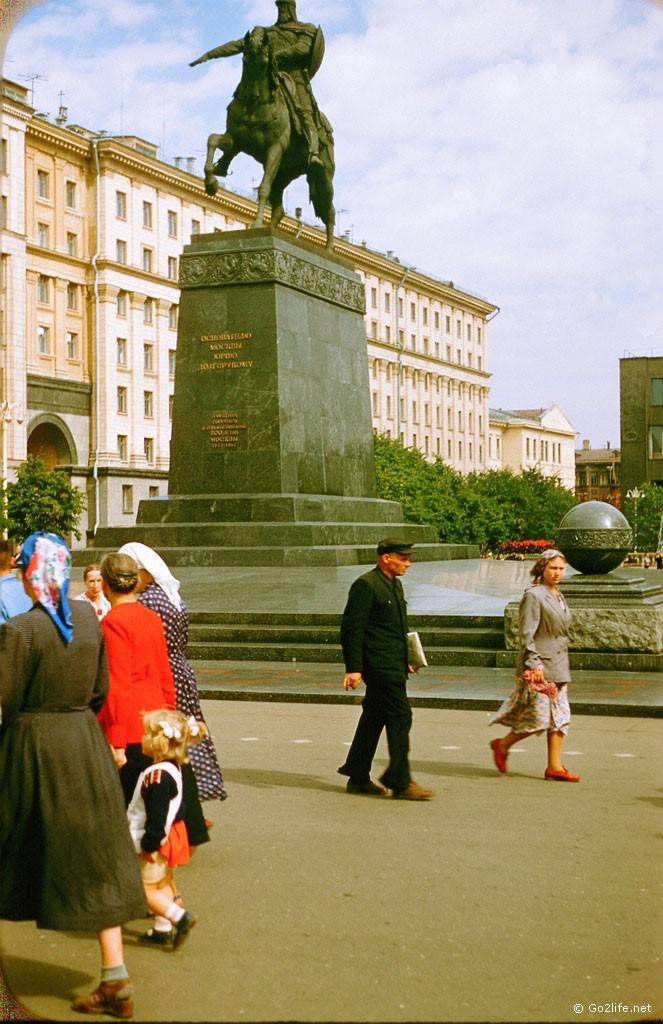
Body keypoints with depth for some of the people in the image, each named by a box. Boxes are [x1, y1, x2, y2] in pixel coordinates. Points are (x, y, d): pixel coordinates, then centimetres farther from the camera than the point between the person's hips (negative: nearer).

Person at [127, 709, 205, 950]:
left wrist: (150, 844, -22)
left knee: (145, 887, 0)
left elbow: (157, 815, -27)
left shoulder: (158, 776, -26)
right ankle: (163, 930, 23)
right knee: (162, 884, 17)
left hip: (156, 842, -10)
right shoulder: (172, 769, 6)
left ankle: (179, 916, -9)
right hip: (168, 839, 10)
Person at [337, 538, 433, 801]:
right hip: (379, 665, -10)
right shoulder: (365, 585, -13)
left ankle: (358, 778, 21)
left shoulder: (395, 584, 16)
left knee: (374, 718, 13)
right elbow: (351, 628, -16)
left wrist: (404, 661, 25)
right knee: (400, 717, -9)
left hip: (393, 665, 10)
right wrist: (353, 668, -20)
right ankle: (401, 782, -4)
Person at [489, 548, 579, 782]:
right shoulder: (533, 596, -12)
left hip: (558, 667, 9)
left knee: (560, 717, 6)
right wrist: (534, 664, -22)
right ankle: (502, 745, 15)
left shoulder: (558, 597, 14)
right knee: (538, 718, -6)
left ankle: (555, 767, 11)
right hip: (539, 667, -9)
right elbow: (526, 635, -16)